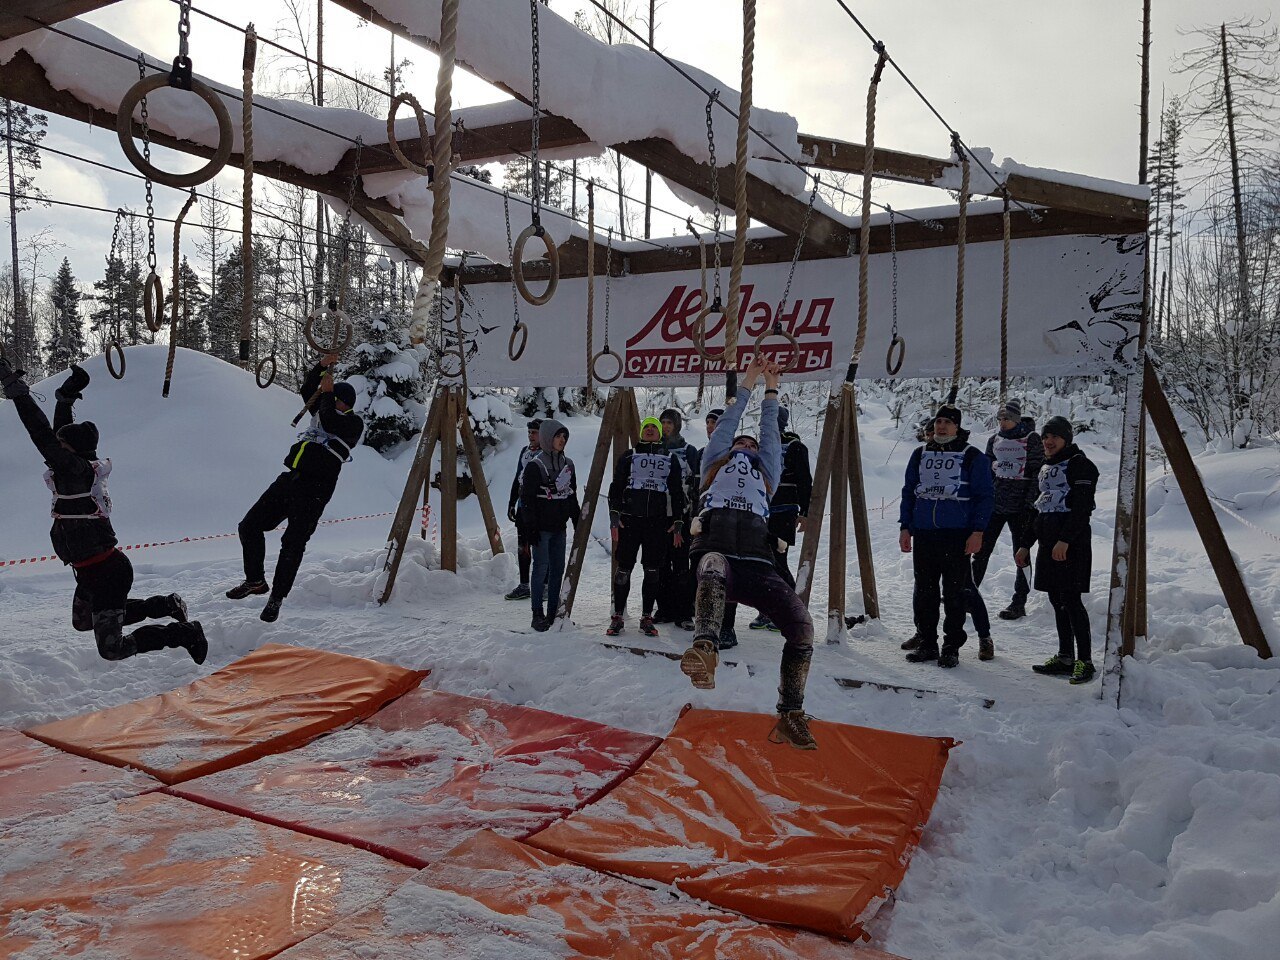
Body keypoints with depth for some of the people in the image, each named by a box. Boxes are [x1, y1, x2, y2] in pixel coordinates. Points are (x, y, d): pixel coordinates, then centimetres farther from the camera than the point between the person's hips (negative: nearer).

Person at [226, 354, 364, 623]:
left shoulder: (354, 423, 0)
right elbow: (307, 389, 18)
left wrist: (327, 391, -2)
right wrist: (322, 366, 3)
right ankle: (255, 580, 20)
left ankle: (277, 597, 1)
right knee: (250, 525, 5)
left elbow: (329, 421, -16)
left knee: (293, 543, -11)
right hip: (289, 479, 7)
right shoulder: (322, 411, 22)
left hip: (315, 489, -7)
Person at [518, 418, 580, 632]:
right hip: (541, 528, -7)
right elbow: (527, 499, -11)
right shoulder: (535, 466, -10)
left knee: (558, 569, 8)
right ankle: (538, 615, 2)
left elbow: (572, 496, 18)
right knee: (541, 568, -5)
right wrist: (530, 527, -16)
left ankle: (553, 613, 17)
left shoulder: (567, 464, 11)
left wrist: (578, 521, 16)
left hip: (559, 527, 7)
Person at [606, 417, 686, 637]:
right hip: (629, 519, -1)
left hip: (658, 522, 1)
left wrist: (678, 523, 5)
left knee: (653, 571, 1)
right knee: (624, 568, -2)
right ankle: (617, 616, 7)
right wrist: (614, 516, -5)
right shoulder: (629, 457, 11)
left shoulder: (670, 459, 13)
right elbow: (616, 487, 7)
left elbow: (677, 493, 13)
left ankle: (646, 618, 10)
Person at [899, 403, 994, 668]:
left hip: (957, 536, -4)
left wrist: (977, 531, -10)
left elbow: (984, 497, -1)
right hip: (923, 535, 4)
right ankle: (927, 643, 19)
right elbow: (908, 492, 16)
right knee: (924, 592, 8)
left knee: (954, 594, 1)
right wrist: (905, 527, 9)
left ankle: (951, 647, 10)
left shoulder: (972, 457, 0)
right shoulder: (920, 455, 13)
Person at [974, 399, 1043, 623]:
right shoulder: (994, 440, 10)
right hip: (994, 503, 5)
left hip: (1018, 506, -5)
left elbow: (1037, 474, -8)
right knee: (981, 550, 4)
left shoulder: (1031, 439, -5)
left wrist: (1029, 504, -13)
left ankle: (1019, 603, 11)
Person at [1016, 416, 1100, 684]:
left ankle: (1085, 661, -5)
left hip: (1072, 543, -8)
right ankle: (1065, 657, 16)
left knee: (1071, 600, -10)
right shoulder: (1046, 468, 20)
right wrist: (1026, 544, 20)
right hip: (1048, 542, 8)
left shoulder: (1080, 465, -6)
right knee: (1057, 601, 9)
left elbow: (1081, 507, -16)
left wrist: (1065, 540, -24)